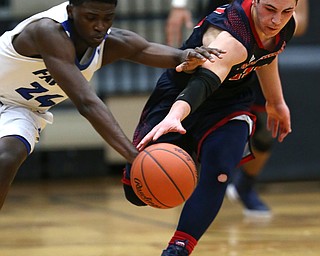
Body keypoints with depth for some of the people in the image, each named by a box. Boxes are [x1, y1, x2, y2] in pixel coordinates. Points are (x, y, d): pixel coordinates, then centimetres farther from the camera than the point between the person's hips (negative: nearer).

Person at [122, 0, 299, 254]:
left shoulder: (287, 27, -14)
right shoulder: (230, 37, -37)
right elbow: (203, 82, -54)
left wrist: (276, 102, 24)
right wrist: (173, 117, -73)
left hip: (229, 103, 5)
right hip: (179, 96, -4)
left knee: (217, 174, -24)